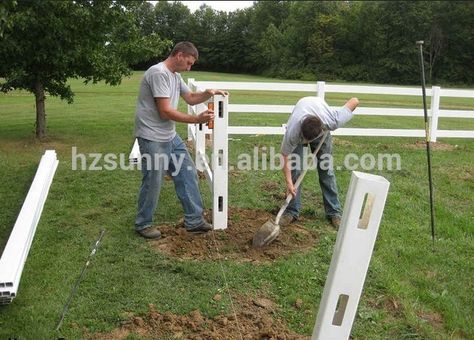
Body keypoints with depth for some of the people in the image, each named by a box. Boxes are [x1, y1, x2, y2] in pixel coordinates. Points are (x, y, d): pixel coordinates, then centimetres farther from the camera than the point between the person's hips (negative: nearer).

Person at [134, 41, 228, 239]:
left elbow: (191, 98, 25)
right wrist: (197, 119, -18)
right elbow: (165, 111, -22)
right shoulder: (159, 73, -19)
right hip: (152, 138, -10)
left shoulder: (175, 76, 12)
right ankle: (143, 224, 19)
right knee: (153, 182, 0)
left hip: (170, 136, 10)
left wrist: (209, 93, 5)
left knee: (187, 174, 9)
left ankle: (194, 221, 17)